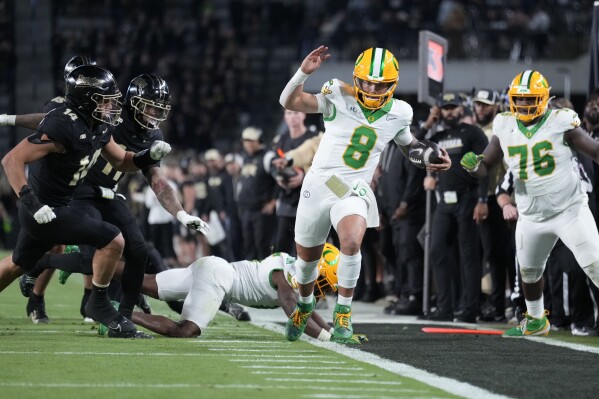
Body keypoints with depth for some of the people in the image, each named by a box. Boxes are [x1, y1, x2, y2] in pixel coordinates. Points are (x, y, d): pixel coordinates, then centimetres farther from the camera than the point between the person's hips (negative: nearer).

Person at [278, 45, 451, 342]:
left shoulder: (398, 113, -1)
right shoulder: (339, 98, -11)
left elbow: (407, 144, 20)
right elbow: (289, 102, -16)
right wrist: (303, 72, -31)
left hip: (353, 192, 0)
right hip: (318, 185, 0)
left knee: (352, 242, -31)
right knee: (306, 257, 15)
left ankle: (343, 311, -17)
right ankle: (305, 303, 47)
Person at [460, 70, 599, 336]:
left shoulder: (560, 123, -11)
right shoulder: (505, 129, 0)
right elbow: (484, 168, 3)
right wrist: (473, 165, -20)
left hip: (570, 210, -5)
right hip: (532, 217, 5)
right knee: (529, 270, 19)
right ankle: (536, 321, 41)